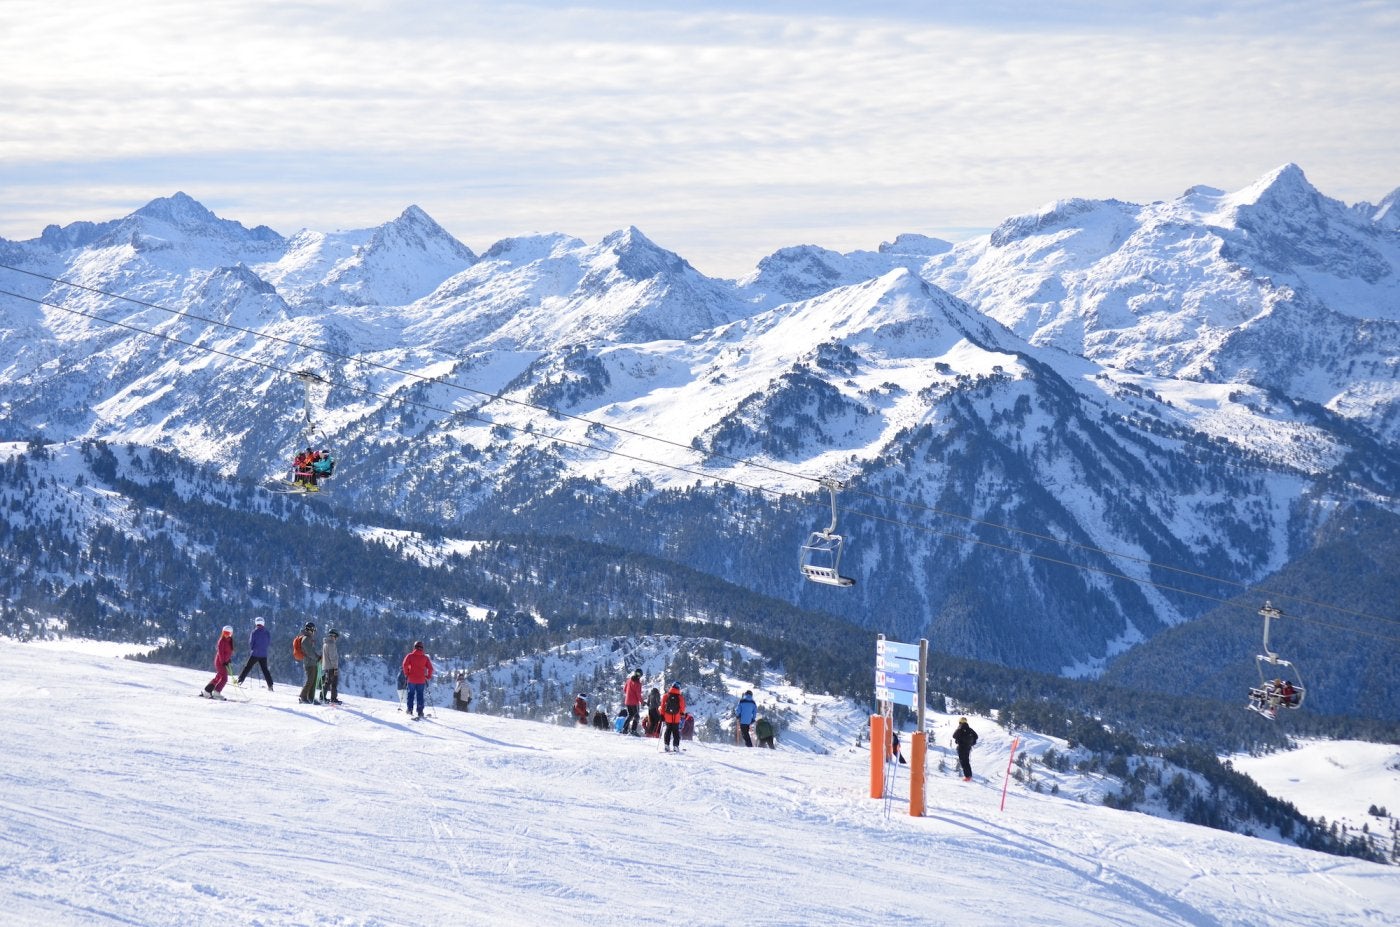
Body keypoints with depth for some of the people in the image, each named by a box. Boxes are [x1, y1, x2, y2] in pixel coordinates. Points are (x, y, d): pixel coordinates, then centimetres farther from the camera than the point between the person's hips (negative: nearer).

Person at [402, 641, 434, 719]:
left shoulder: (410, 656, -2)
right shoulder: (425, 657, 2)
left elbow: (405, 664, -14)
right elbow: (430, 668, -3)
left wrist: (406, 674, -1)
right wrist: (428, 677, 9)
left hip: (411, 679, -1)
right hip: (421, 680, 1)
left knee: (411, 694, 13)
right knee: (420, 696, 6)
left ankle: (410, 710, 9)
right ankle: (420, 712, -1)